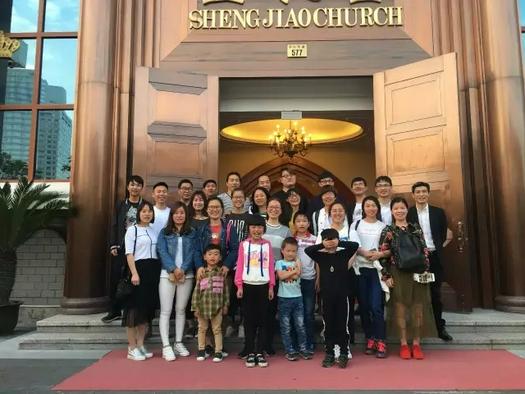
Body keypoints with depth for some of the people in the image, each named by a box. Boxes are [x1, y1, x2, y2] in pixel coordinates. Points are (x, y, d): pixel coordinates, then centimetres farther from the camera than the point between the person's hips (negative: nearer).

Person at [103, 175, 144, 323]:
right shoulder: (121, 205, 10)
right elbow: (114, 226, 8)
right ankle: (115, 311, 15)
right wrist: (113, 245, -1)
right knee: (116, 278, 3)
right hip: (121, 247, 2)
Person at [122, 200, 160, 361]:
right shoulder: (132, 230, -1)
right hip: (139, 269, -6)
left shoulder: (154, 231, 15)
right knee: (135, 307, -2)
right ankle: (132, 349, 7)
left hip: (154, 271, 6)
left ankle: (140, 345, 20)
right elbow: (129, 254, -8)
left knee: (147, 307, 10)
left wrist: (158, 272, 5)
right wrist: (134, 273, -18)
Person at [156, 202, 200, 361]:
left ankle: (179, 343, 20)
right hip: (167, 274, -1)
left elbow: (195, 252, 0)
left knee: (181, 310, 10)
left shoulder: (192, 233, 8)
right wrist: (173, 269, -16)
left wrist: (183, 269, -12)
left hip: (186, 275, 1)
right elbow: (162, 252, -3)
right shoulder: (164, 233, 6)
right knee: (166, 311, -3)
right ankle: (166, 346, 2)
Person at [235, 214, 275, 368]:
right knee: (249, 320, 4)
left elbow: (271, 266, 5)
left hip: (263, 286, 1)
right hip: (248, 285, -1)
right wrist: (239, 285, -6)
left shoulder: (267, 244, 5)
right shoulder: (243, 244, 2)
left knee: (262, 320, 5)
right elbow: (240, 266, 0)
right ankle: (250, 353, 12)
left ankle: (260, 353, 13)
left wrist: (271, 286, 1)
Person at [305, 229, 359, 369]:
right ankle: (329, 354, 19)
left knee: (342, 325, 5)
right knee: (328, 325, 9)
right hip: (327, 295, 1)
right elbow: (307, 250, -10)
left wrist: (339, 243, -6)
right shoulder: (321, 256, 2)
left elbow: (355, 245, -9)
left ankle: (344, 354, 16)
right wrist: (322, 245, -8)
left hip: (342, 295, -1)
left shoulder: (344, 254, 1)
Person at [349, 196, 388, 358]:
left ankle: (380, 342, -1)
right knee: (364, 306, 5)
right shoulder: (356, 224, 10)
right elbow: (353, 244, -5)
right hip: (361, 268, 1)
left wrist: (380, 254, -17)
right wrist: (365, 253, -20)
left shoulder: (383, 226, 10)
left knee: (376, 306, -9)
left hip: (377, 268, -1)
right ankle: (370, 339, 16)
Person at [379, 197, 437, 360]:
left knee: (418, 307, 4)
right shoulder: (388, 231, 1)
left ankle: (416, 344, 16)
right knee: (400, 308, 3)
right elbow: (383, 255, -2)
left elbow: (424, 250, 8)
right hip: (398, 275, -2)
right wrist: (386, 276, -7)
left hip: (417, 273, 2)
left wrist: (425, 270, 0)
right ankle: (404, 344, 13)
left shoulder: (416, 228, 8)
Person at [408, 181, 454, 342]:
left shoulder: (438, 212, 6)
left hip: (434, 257, 2)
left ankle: (440, 328, 20)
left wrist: (437, 248, 2)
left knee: (436, 294, 9)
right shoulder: (408, 213, 1)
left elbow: (444, 234, 8)